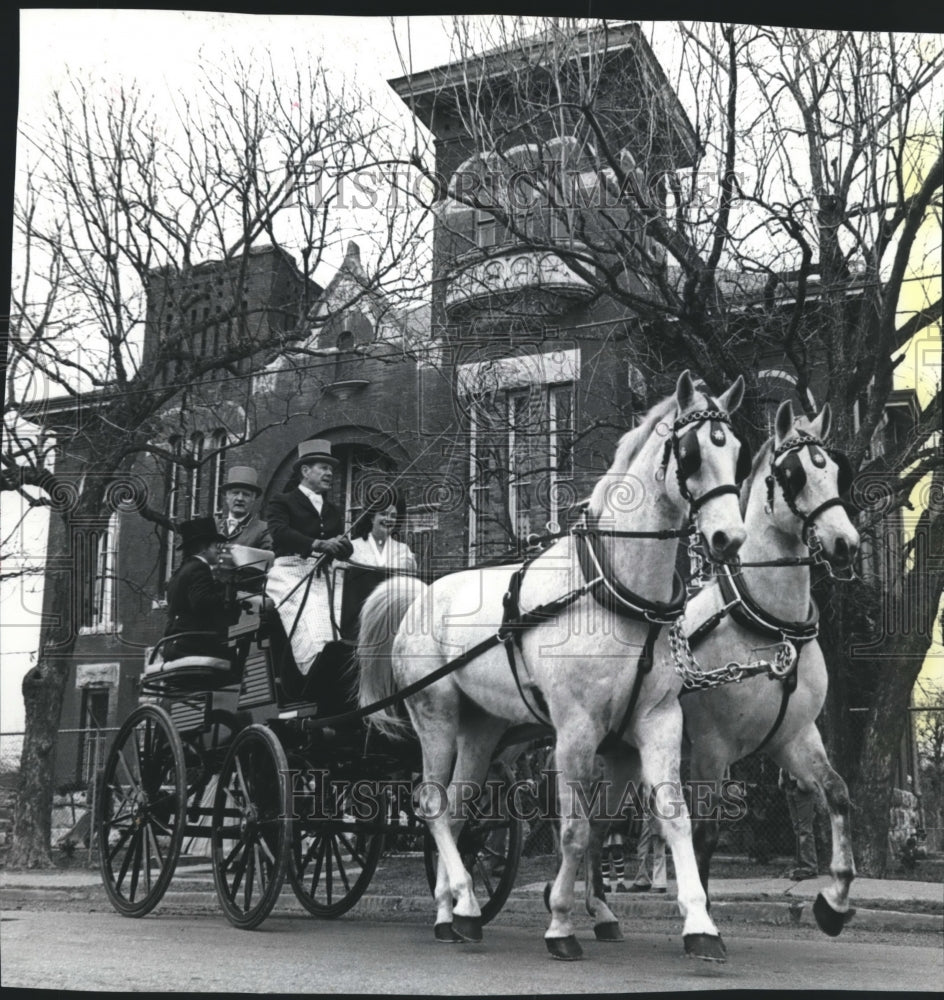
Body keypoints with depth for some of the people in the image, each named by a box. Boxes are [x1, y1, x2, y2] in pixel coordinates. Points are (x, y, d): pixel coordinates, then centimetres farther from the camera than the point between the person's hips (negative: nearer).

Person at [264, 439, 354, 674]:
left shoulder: (332, 511, 25)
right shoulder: (283, 502, 8)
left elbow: (345, 551, 15)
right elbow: (279, 532, -12)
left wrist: (340, 545, -10)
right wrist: (318, 544, -22)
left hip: (319, 578, 5)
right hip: (289, 574, -5)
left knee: (325, 637, -8)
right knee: (311, 639, -18)